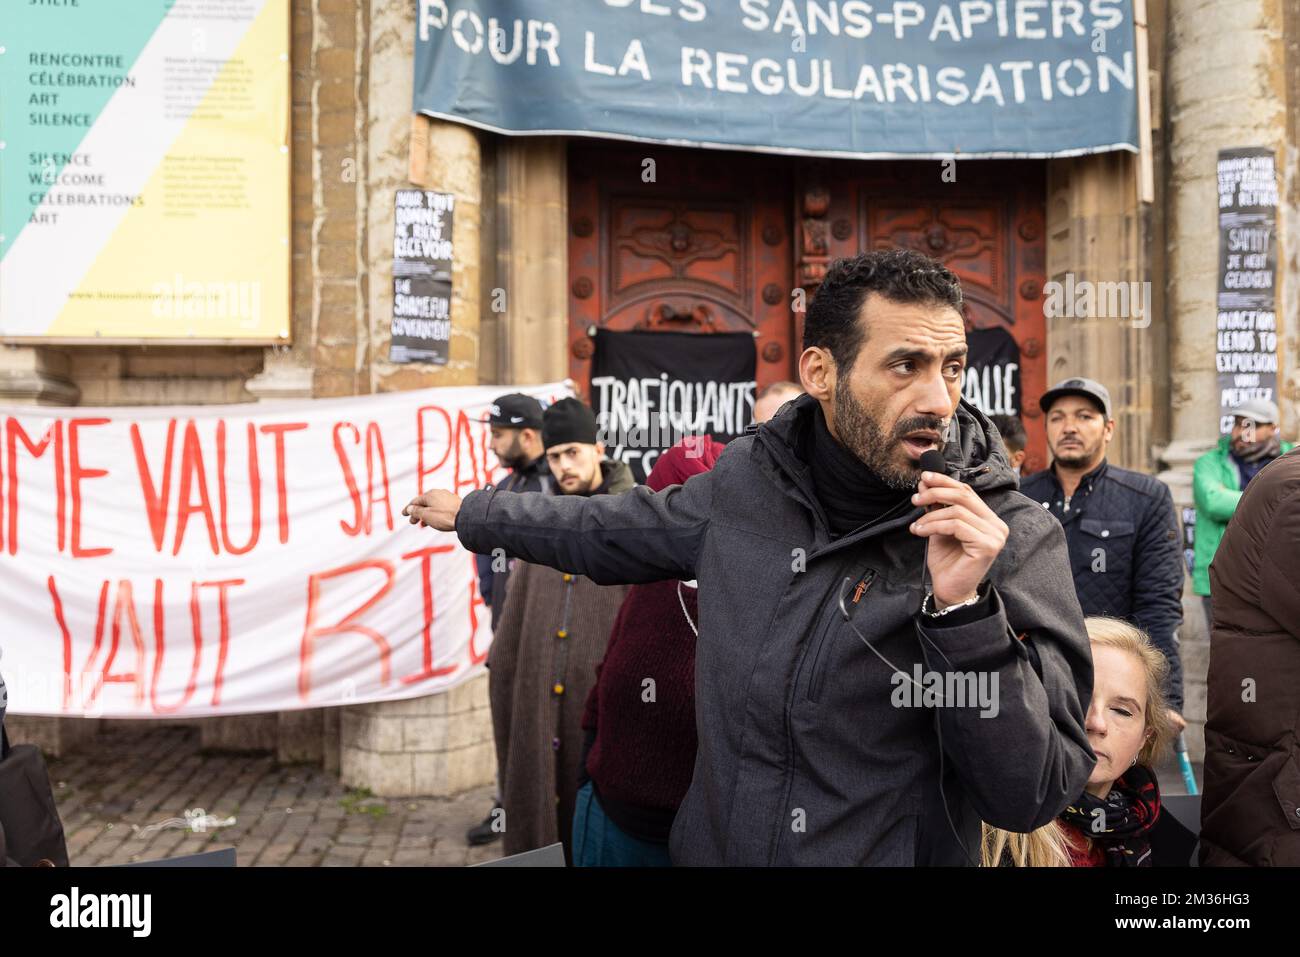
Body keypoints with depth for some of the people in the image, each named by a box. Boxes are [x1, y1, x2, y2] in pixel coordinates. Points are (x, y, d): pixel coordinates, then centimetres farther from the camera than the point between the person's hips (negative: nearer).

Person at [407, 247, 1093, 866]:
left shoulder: (1016, 541, -17)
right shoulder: (748, 477, -6)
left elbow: (1029, 799, -19)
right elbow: (617, 530, 12)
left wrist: (964, 610, -32)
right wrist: (473, 514, 22)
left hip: (896, 853, -3)